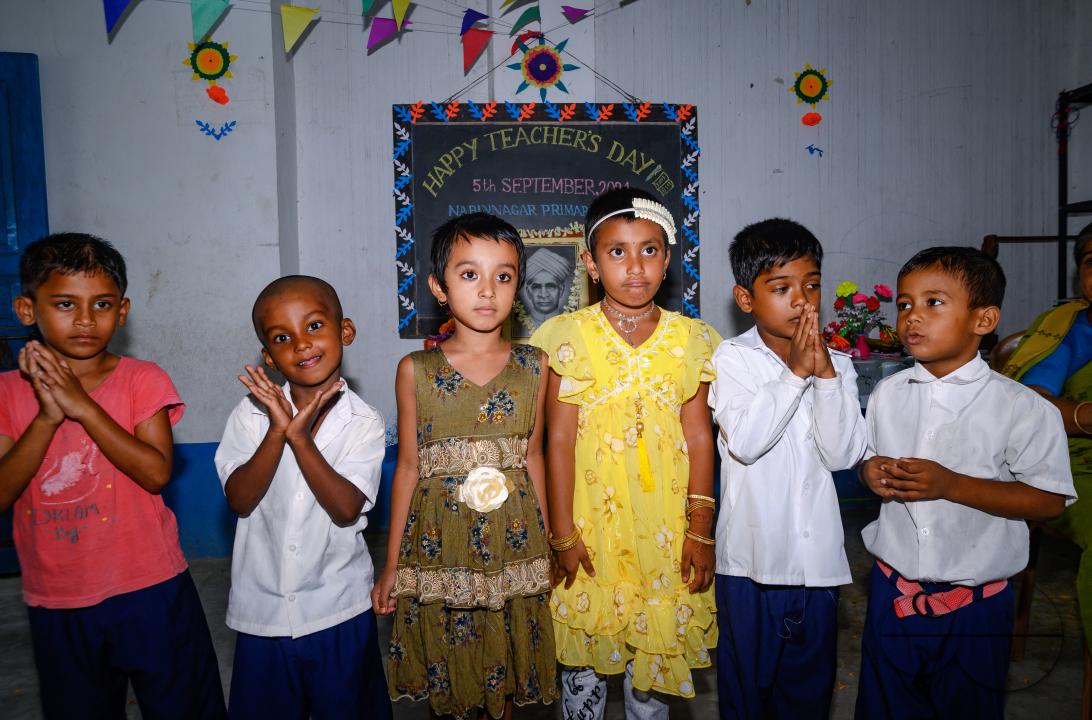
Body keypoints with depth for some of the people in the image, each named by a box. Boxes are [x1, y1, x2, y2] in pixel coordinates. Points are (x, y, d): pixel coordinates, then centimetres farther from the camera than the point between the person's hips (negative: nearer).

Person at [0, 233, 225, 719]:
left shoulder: (142, 379, -7)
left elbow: (156, 473, -18)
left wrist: (83, 405, -23)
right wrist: (48, 416, -21)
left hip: (150, 591, -2)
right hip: (57, 605, 3)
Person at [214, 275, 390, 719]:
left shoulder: (363, 422, -10)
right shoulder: (252, 412, -7)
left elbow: (347, 508, -18)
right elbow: (239, 499, -13)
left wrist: (299, 436, -25)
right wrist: (277, 432, -26)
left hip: (338, 611, -1)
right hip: (262, 610, 1)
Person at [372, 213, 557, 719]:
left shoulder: (533, 366, -1)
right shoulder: (416, 370, -4)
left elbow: (532, 455, 6)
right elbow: (409, 467, 0)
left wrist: (547, 543, 10)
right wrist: (392, 564, 3)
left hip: (515, 546, 1)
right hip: (440, 546, -1)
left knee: (509, 673, 15)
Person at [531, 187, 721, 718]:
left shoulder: (689, 339, -1)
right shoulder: (570, 336, -8)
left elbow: (697, 437, 1)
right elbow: (559, 439, -7)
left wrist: (700, 530, 0)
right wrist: (563, 535, -6)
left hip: (665, 525, 2)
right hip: (591, 519, -1)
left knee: (655, 646, 17)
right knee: (584, 659, 15)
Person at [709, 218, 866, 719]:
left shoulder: (836, 364, 2)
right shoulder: (733, 358, -7)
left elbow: (843, 454, -8)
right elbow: (744, 442, -21)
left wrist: (825, 373, -15)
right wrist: (795, 372, -18)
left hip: (816, 555, 3)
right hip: (750, 556, -3)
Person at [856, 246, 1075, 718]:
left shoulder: (1023, 408, -13)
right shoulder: (888, 394, 0)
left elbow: (1049, 501, -14)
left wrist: (951, 484, -25)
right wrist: (871, 472, -13)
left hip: (974, 603, -3)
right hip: (892, 587, 4)